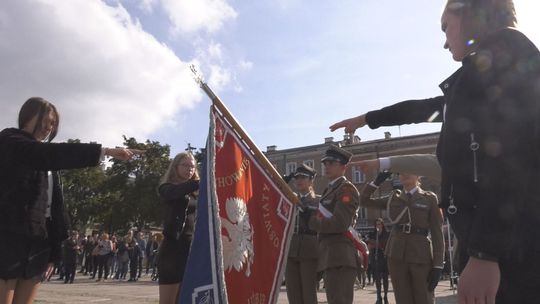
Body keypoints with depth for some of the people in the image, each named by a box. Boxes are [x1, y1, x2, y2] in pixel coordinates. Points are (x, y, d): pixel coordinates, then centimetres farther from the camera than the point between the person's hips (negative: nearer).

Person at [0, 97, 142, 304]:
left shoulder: (43, 160, 22)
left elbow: (52, 201, 15)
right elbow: (49, 153, -20)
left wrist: (52, 251, 11)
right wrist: (105, 151, -28)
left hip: (39, 239, 7)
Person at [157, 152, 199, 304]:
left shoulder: (195, 193, 17)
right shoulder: (167, 188, 1)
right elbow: (176, 192, -24)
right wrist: (202, 182, -39)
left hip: (193, 247, 6)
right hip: (174, 246, -5)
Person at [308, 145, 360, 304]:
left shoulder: (347, 189, -8)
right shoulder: (330, 190, 21)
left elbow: (339, 224, -19)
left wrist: (311, 221, -10)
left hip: (340, 257, -10)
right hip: (330, 257, 10)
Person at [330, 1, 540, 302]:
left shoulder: (504, 48, -5)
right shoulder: (484, 73, 23)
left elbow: (512, 153, -18)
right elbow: (424, 107, 35)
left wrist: (484, 252, -24)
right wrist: (367, 119, 47)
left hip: (508, 241, -9)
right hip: (494, 234, 9)